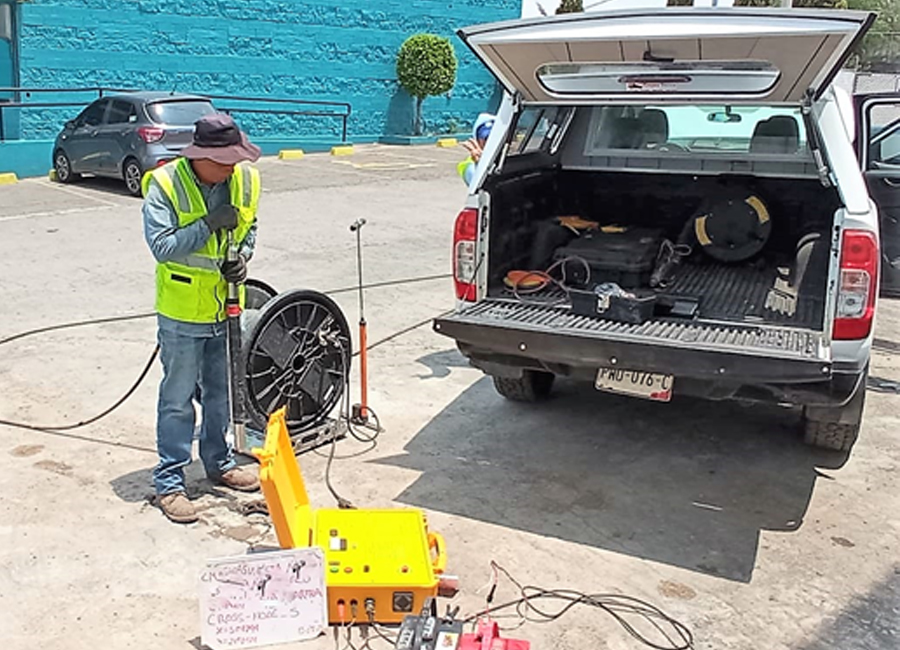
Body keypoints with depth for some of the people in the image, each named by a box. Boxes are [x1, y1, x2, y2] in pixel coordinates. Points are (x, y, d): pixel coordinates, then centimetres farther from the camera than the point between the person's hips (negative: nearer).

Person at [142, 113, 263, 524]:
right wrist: (209, 224, -29)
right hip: (182, 314, -5)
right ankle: (169, 481, 16)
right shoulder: (165, 184, -17)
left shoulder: (245, 180, -2)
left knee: (222, 393, 19)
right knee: (178, 400, 4)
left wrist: (243, 256, -8)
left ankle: (219, 462, 37)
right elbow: (161, 246, -22)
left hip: (226, 309, 5)